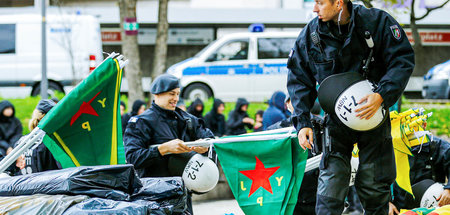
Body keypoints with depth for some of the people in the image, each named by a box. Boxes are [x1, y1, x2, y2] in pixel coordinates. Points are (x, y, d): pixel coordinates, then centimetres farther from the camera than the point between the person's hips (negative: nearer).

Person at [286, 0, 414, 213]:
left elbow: (403, 60, -9)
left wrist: (382, 96, -24)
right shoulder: (310, 35, -7)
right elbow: (298, 80, 2)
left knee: (374, 188, 6)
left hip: (373, 115, 0)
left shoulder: (376, 22, -12)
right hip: (335, 119, 1)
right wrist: (302, 122, -9)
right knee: (330, 187, -9)